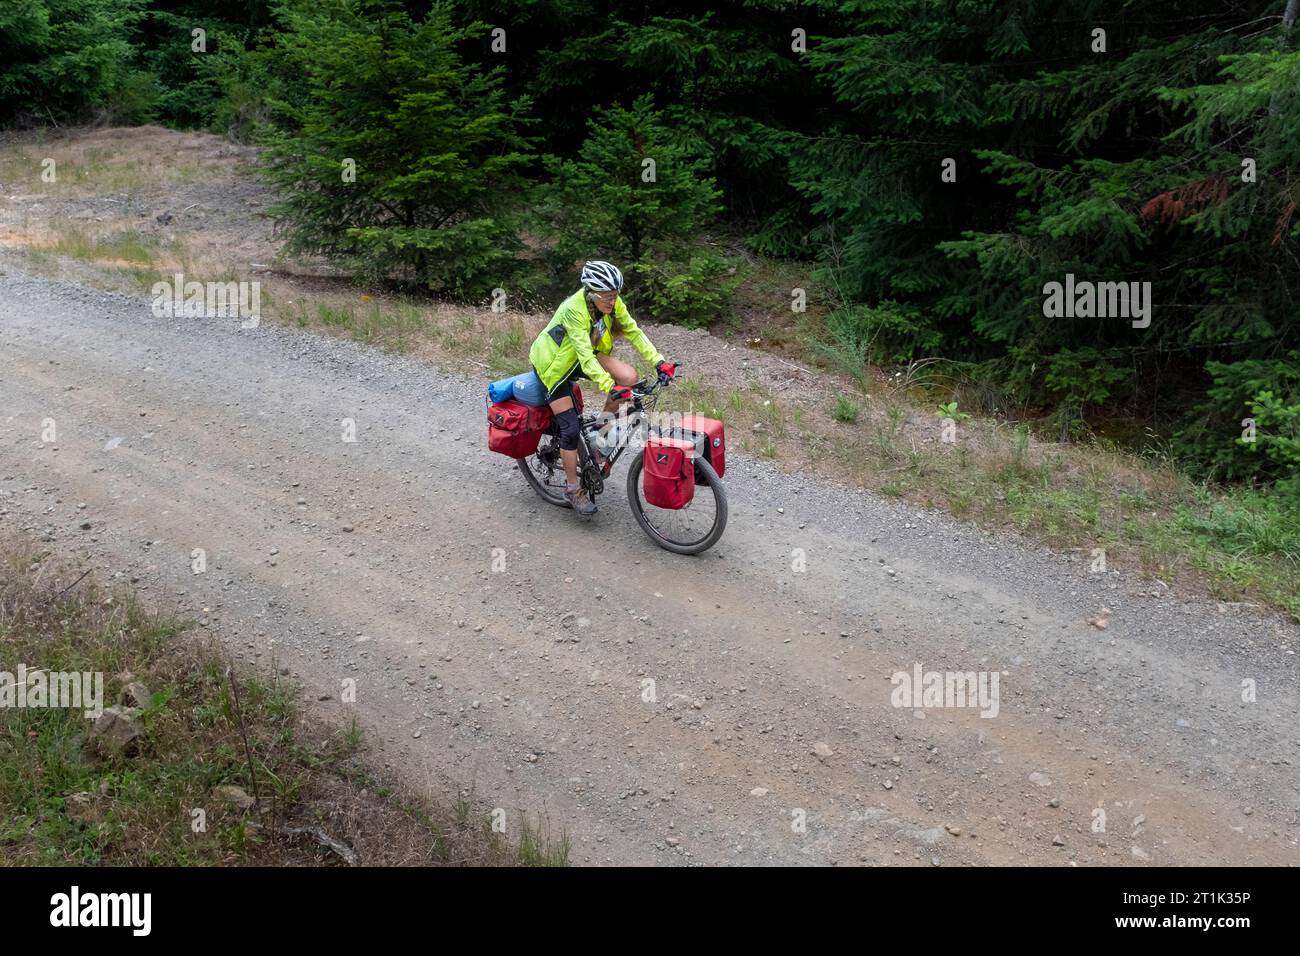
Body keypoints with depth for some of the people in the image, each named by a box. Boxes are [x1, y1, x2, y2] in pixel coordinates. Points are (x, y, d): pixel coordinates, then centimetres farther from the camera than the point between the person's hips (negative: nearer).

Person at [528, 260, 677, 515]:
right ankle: (573, 488, 8)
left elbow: (632, 331, -9)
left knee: (629, 376, -19)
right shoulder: (574, 310, -35)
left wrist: (659, 361, -18)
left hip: (589, 354, 6)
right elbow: (585, 356, -41)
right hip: (555, 363, -6)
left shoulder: (612, 303, -16)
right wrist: (610, 387, -50)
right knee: (571, 428, -10)